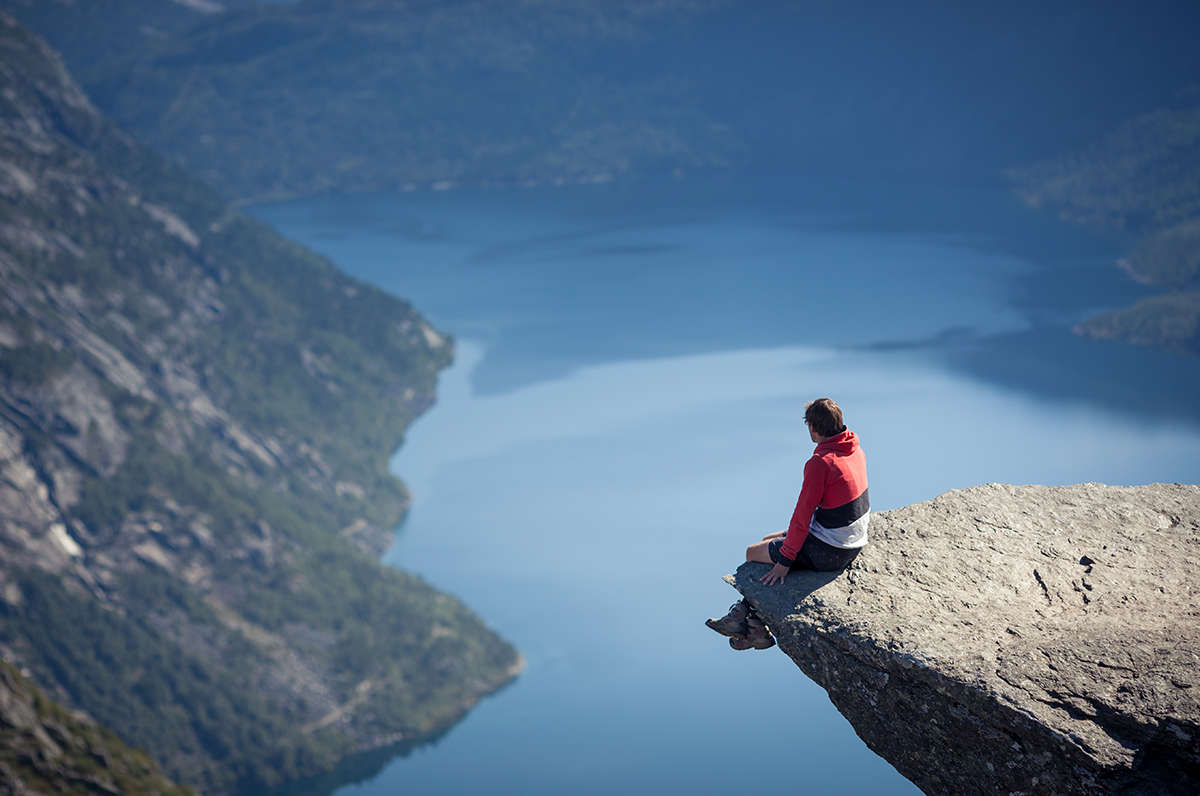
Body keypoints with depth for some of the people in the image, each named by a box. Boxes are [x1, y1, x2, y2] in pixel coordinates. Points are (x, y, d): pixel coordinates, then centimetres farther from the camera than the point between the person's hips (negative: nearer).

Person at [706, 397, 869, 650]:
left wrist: (785, 561, -14)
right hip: (854, 543, 9)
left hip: (828, 552, -9)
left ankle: (757, 628, 20)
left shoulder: (820, 463, -26)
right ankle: (745, 612, 22)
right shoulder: (855, 449, 2)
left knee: (753, 553, 8)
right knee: (770, 541, 22)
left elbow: (803, 515, -22)